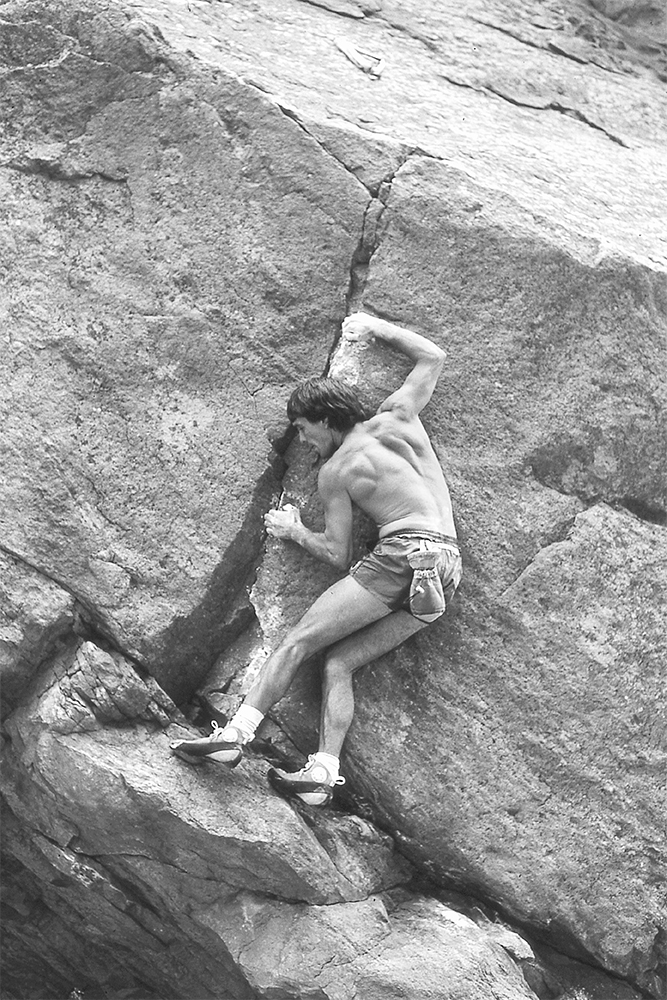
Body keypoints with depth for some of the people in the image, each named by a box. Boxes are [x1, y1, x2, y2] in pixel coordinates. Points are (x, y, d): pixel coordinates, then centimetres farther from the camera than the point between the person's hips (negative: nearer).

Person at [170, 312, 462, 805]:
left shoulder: (334, 473, 5)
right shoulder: (398, 416, 16)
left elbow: (338, 556, 6)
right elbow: (433, 356, 30)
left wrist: (294, 530, 23)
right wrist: (376, 327, 38)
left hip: (405, 553, -7)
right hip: (450, 569, 7)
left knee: (299, 641, -2)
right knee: (339, 661, 6)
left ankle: (235, 734, -9)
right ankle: (323, 772, -7)